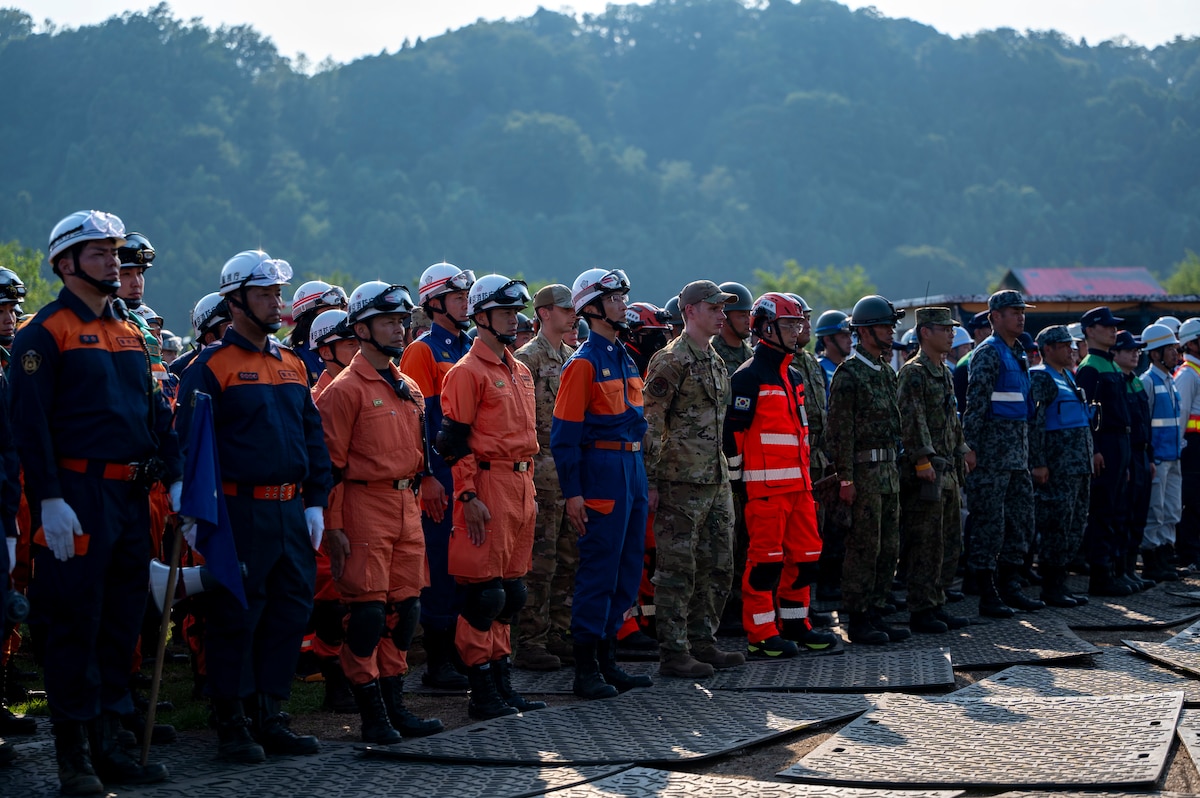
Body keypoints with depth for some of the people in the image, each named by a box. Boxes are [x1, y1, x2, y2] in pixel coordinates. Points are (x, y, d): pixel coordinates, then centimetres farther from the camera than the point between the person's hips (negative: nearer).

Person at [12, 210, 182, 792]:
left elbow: (154, 412, 18)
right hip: (79, 497, -7)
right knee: (75, 626, -2)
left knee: (122, 623, 10)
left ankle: (108, 743, 19)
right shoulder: (45, 333, -6)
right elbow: (30, 422, -12)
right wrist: (50, 499, -18)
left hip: (132, 498, 7)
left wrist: (175, 479, 8)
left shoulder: (129, 332, 16)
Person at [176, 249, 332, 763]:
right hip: (239, 512, -6)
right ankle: (231, 726, 7)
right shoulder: (211, 366, -5)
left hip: (291, 512, 7)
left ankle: (270, 718, 18)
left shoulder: (292, 365, 15)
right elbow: (188, 442, -9)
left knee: (290, 612, 8)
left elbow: (313, 437, 18)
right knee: (234, 618, -2)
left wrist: (315, 503, 10)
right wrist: (193, 514, -13)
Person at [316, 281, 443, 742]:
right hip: (365, 507, -7)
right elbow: (330, 462, -10)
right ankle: (372, 714, 1)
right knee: (368, 611, -6)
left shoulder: (409, 389, 16)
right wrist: (333, 527, -14)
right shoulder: (345, 389, -8)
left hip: (407, 508, 7)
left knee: (405, 608, 9)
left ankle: (395, 705, 17)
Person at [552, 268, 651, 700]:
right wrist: (572, 492, -17)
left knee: (627, 569, 11)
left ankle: (608, 659, 20)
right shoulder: (584, 361, -11)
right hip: (602, 472, -9)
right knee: (598, 570, -6)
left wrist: (642, 481, 19)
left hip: (632, 469, 9)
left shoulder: (624, 357, 15)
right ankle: (585, 669, -1)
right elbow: (564, 433, -13)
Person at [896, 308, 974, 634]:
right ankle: (921, 611, -2)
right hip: (924, 472, -10)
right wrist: (923, 460, -23)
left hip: (947, 470, 10)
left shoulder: (945, 372, 18)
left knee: (951, 542, 12)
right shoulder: (913, 372, -12)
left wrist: (962, 449, 19)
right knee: (926, 545, -7)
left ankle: (937, 604, 19)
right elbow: (912, 420, -19)